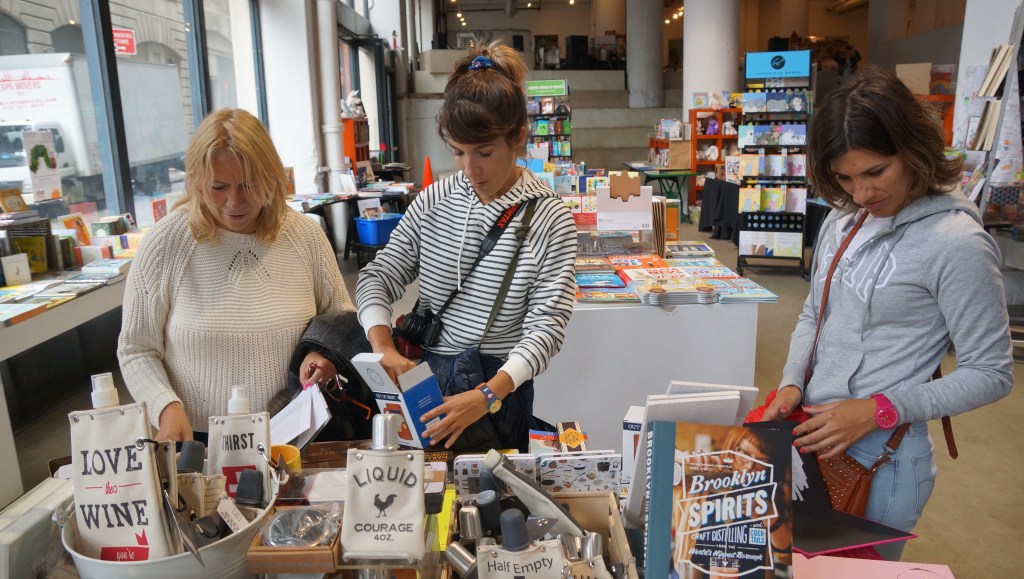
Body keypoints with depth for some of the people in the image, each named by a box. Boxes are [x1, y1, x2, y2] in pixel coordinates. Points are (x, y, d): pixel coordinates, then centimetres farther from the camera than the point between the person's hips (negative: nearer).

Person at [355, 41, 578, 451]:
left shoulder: (549, 219, -13)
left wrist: (487, 395, -30)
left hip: (498, 386, -3)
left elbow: (546, 327, -17)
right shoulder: (433, 202, -1)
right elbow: (380, 278, 1)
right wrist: (384, 347, -17)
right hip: (421, 375, 3)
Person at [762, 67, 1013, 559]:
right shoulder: (844, 221, 4)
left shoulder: (955, 243, -17)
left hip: (879, 459, -6)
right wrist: (792, 384, -3)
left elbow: (991, 374, -12)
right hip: (811, 437, 6)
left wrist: (878, 410, -20)